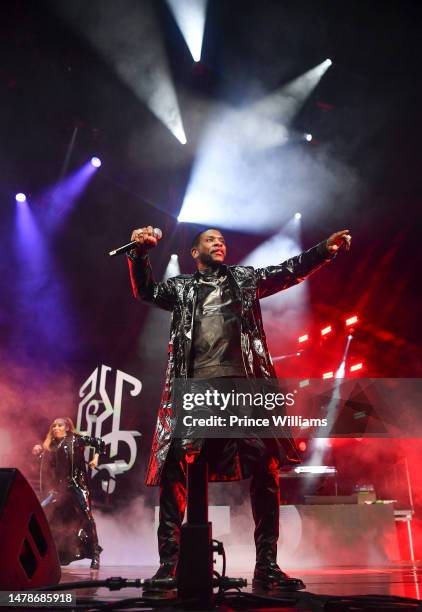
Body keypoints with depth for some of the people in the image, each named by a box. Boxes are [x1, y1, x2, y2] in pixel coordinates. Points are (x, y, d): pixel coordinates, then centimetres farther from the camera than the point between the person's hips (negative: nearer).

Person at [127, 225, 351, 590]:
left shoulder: (244, 279, 23)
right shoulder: (181, 287, 20)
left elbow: (287, 272, 14)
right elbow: (146, 292, 8)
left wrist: (325, 248, 0)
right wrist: (141, 253, -9)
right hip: (194, 387, 0)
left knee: (265, 464, -8)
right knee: (174, 464, -8)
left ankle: (267, 566, 2)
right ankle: (169, 563, 2)